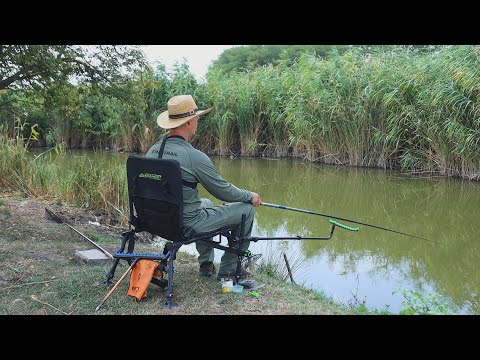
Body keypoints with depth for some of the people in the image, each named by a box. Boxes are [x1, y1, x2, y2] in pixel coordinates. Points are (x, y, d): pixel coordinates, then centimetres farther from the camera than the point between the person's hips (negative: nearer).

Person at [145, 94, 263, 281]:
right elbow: (223, 191, -13)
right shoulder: (194, 156, -22)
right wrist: (250, 196, 6)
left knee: (206, 203, 36)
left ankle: (206, 264, 36)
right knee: (246, 210, 4)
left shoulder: (152, 151, 1)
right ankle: (228, 269, 15)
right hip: (187, 223, -8)